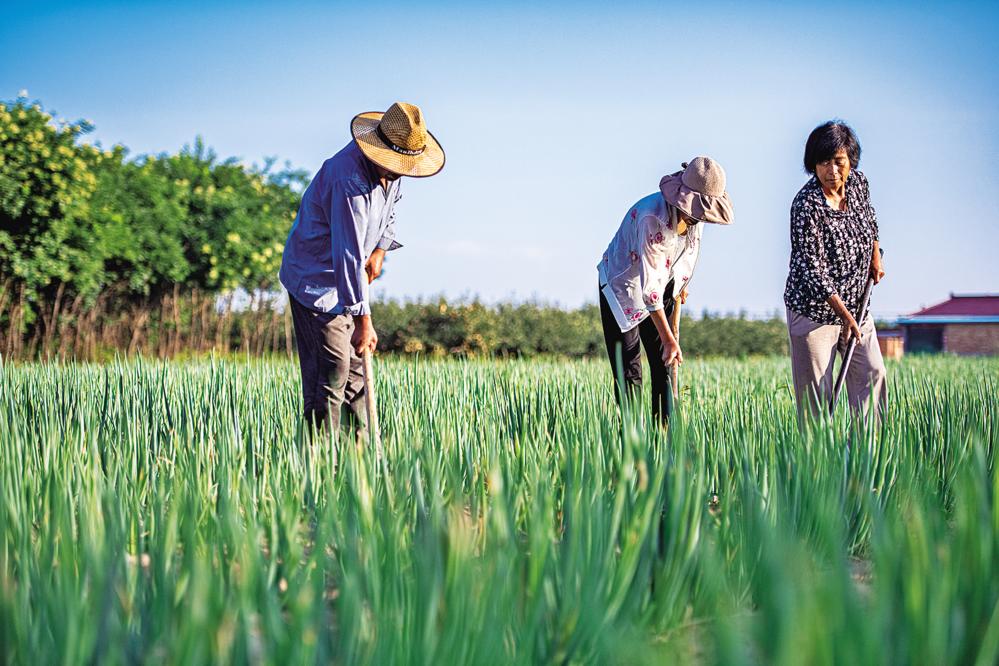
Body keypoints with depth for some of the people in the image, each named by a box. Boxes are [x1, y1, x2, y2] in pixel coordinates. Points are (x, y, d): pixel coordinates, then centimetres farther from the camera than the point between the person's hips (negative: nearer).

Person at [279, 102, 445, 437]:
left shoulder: (389, 169, -3)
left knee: (355, 363, 10)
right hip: (316, 280, -9)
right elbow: (349, 256, -34)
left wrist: (379, 252, 3)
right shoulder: (349, 179, -32)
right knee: (332, 367, -14)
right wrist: (363, 319, -35)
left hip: (346, 278, 9)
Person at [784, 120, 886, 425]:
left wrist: (875, 256, 16)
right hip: (814, 309, -7)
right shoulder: (806, 205, -23)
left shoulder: (859, 183, -2)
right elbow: (811, 267, -24)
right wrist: (843, 312, -28)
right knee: (816, 390, -4)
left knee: (872, 373, 5)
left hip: (856, 304, 7)